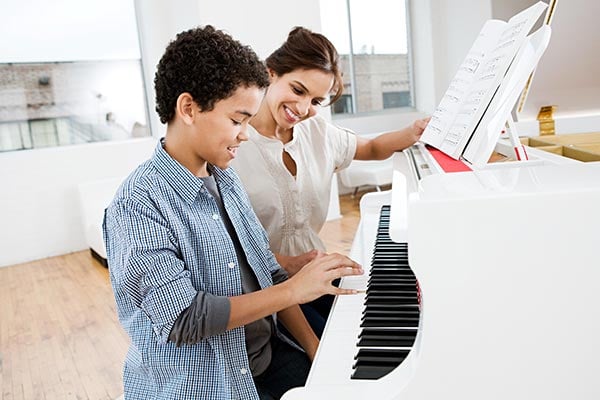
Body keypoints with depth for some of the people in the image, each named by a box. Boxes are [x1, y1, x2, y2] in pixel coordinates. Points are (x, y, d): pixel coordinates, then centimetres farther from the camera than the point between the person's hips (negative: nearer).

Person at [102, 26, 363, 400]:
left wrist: (315, 347, -2)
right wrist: (293, 290, -21)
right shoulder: (138, 204, -18)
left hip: (266, 356, 6)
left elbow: (269, 274, 6)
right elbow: (182, 320, -23)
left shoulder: (226, 179, 4)